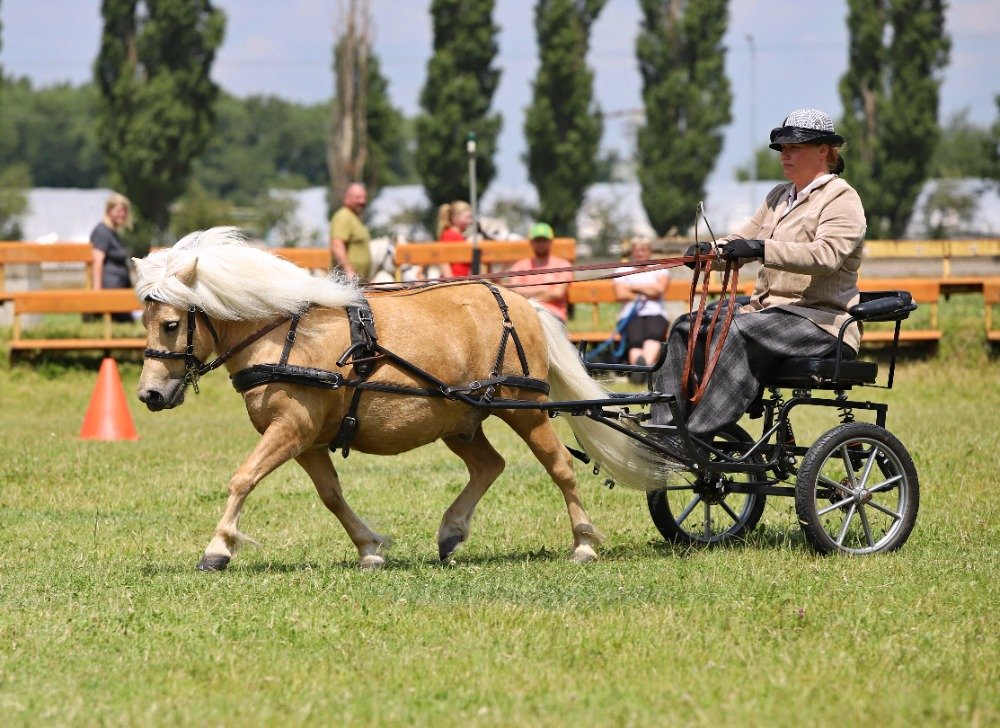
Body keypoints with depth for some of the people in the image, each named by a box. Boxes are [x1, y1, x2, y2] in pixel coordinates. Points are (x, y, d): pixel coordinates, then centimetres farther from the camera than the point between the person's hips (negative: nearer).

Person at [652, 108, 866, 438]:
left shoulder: (842, 199, -5)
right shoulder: (779, 197, 21)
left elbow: (827, 255, -23)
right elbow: (742, 243, 16)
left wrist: (762, 248, -32)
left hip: (820, 320, -9)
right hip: (768, 309, 9)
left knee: (741, 331, -33)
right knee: (688, 327, -9)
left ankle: (699, 435, -40)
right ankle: (664, 427, -15)